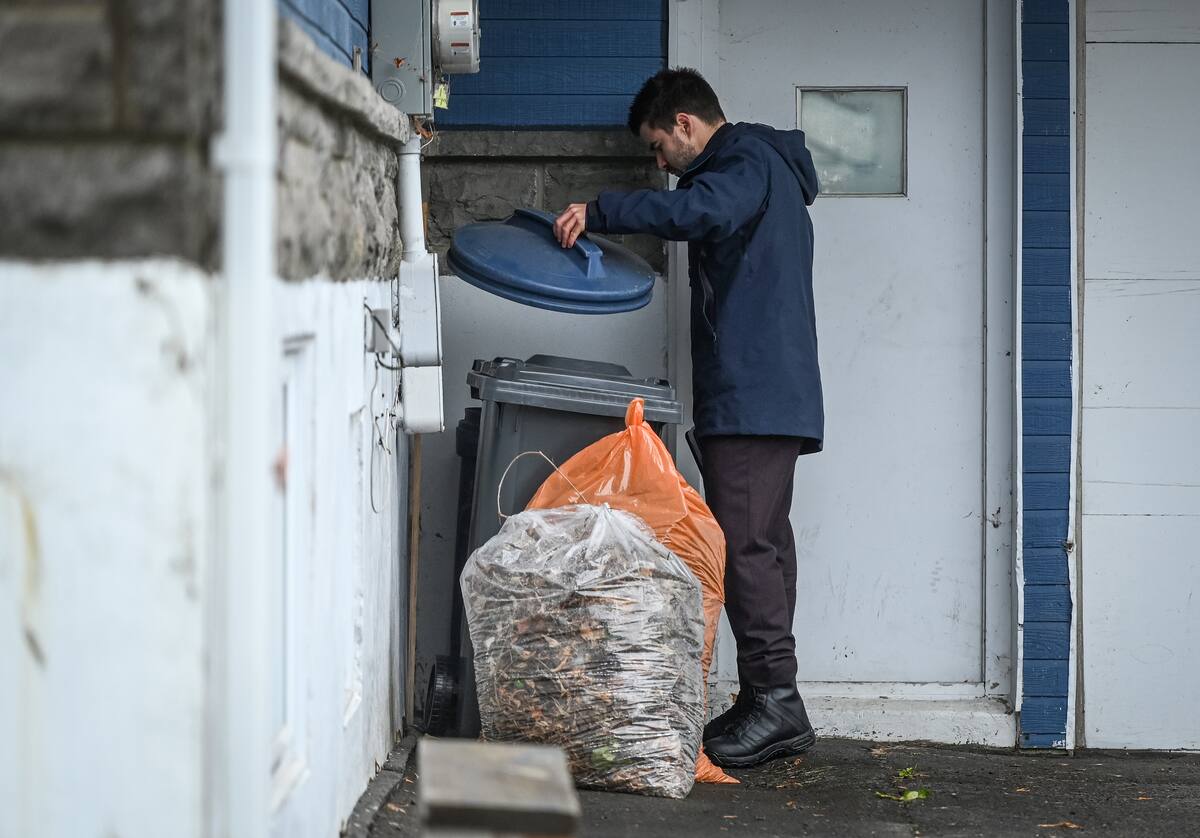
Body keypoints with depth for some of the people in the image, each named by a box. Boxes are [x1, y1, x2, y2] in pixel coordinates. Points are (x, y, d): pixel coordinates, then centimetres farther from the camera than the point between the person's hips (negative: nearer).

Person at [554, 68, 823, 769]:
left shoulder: (748, 161, -6)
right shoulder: (762, 166, 27)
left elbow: (700, 211, -28)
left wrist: (599, 211, -24)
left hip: (753, 395, -11)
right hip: (775, 396, 11)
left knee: (746, 544, -13)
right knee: (764, 542, 9)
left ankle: (776, 699, -14)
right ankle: (772, 708, 11)